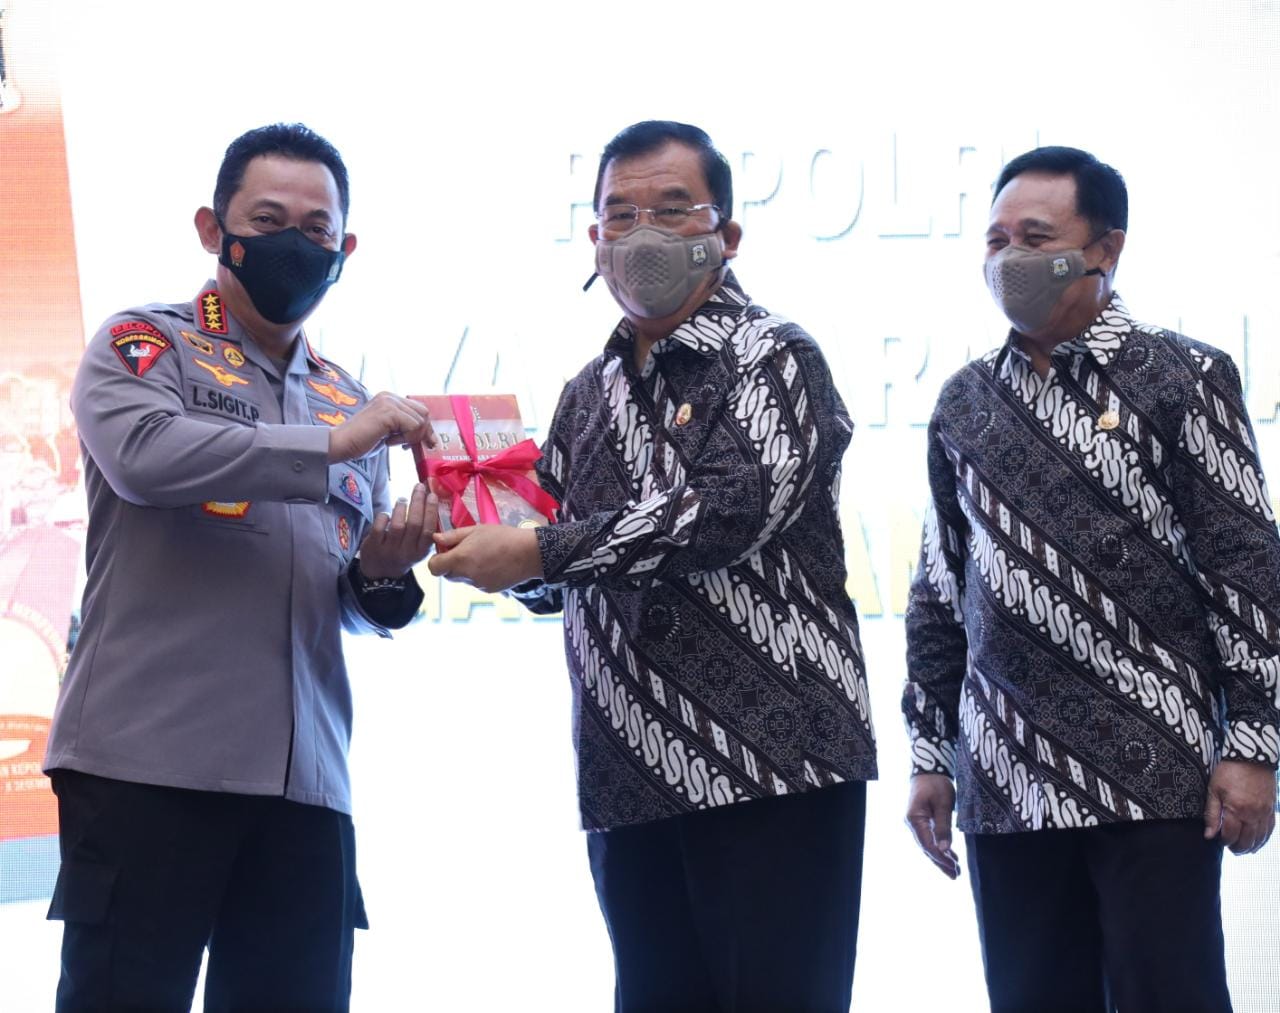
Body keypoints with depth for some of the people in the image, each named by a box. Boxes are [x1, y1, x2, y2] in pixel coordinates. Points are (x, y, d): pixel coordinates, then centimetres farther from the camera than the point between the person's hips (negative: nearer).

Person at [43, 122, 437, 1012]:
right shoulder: (143, 346, 5)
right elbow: (142, 454, -18)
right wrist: (329, 446, -17)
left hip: (305, 779, 5)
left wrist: (382, 576, -1)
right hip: (150, 759, -5)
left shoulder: (349, 402, 20)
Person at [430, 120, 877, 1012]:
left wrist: (534, 552, -16)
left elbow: (726, 513, -18)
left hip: (775, 770, -6)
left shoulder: (775, 360, -2)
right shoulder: (590, 396, 18)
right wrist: (480, 541, 0)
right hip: (632, 787, 7)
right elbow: (553, 578, 23)